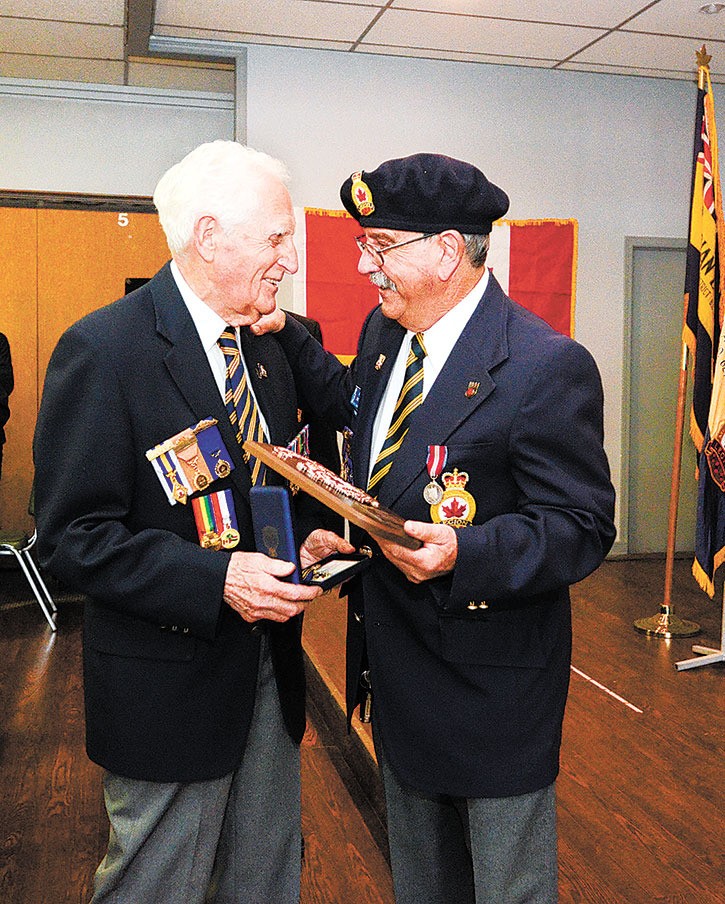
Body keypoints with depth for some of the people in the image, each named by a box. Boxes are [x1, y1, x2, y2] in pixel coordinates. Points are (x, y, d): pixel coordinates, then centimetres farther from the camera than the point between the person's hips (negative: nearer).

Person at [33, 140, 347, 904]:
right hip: (170, 686, -7)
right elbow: (71, 538, -19)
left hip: (270, 670, 7)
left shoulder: (266, 348, 7)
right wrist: (214, 578, -28)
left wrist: (306, 540, -4)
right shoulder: (102, 351, -17)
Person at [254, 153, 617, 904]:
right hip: (397, 668, 8)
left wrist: (464, 553, -36)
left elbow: (582, 528, -22)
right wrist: (287, 336, 8)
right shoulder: (383, 332, 1)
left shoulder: (546, 366, -23)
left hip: (488, 678, -7)